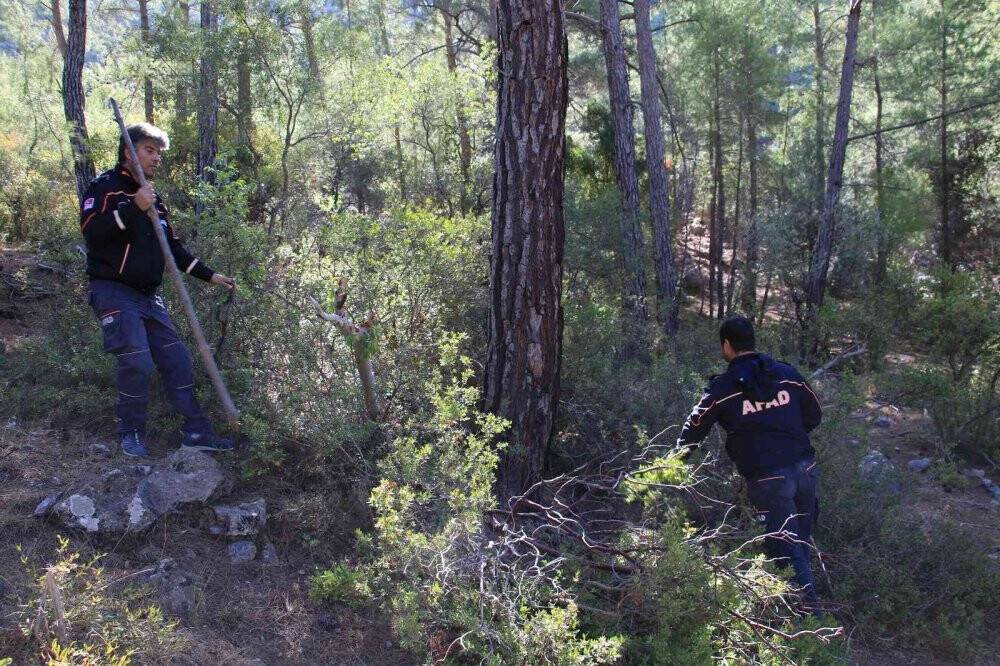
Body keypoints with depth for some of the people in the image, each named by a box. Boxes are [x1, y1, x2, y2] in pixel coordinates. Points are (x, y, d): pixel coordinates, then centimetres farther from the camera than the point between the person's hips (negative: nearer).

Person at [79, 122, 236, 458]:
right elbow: (91, 231, -21)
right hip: (115, 292, -7)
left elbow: (173, 248, 22)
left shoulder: (154, 198, 17)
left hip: (148, 296, 7)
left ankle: (196, 431, 9)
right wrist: (132, 207, -27)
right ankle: (131, 432, 3)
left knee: (177, 359, 3)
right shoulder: (105, 186, -5)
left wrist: (209, 275, 16)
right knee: (138, 361, -17)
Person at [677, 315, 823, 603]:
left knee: (787, 551, 4)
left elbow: (694, 429, 3)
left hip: (768, 480, -5)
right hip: (805, 469, 5)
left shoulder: (723, 387, -7)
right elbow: (814, 416, 14)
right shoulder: (787, 373, 4)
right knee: (802, 543, 20)